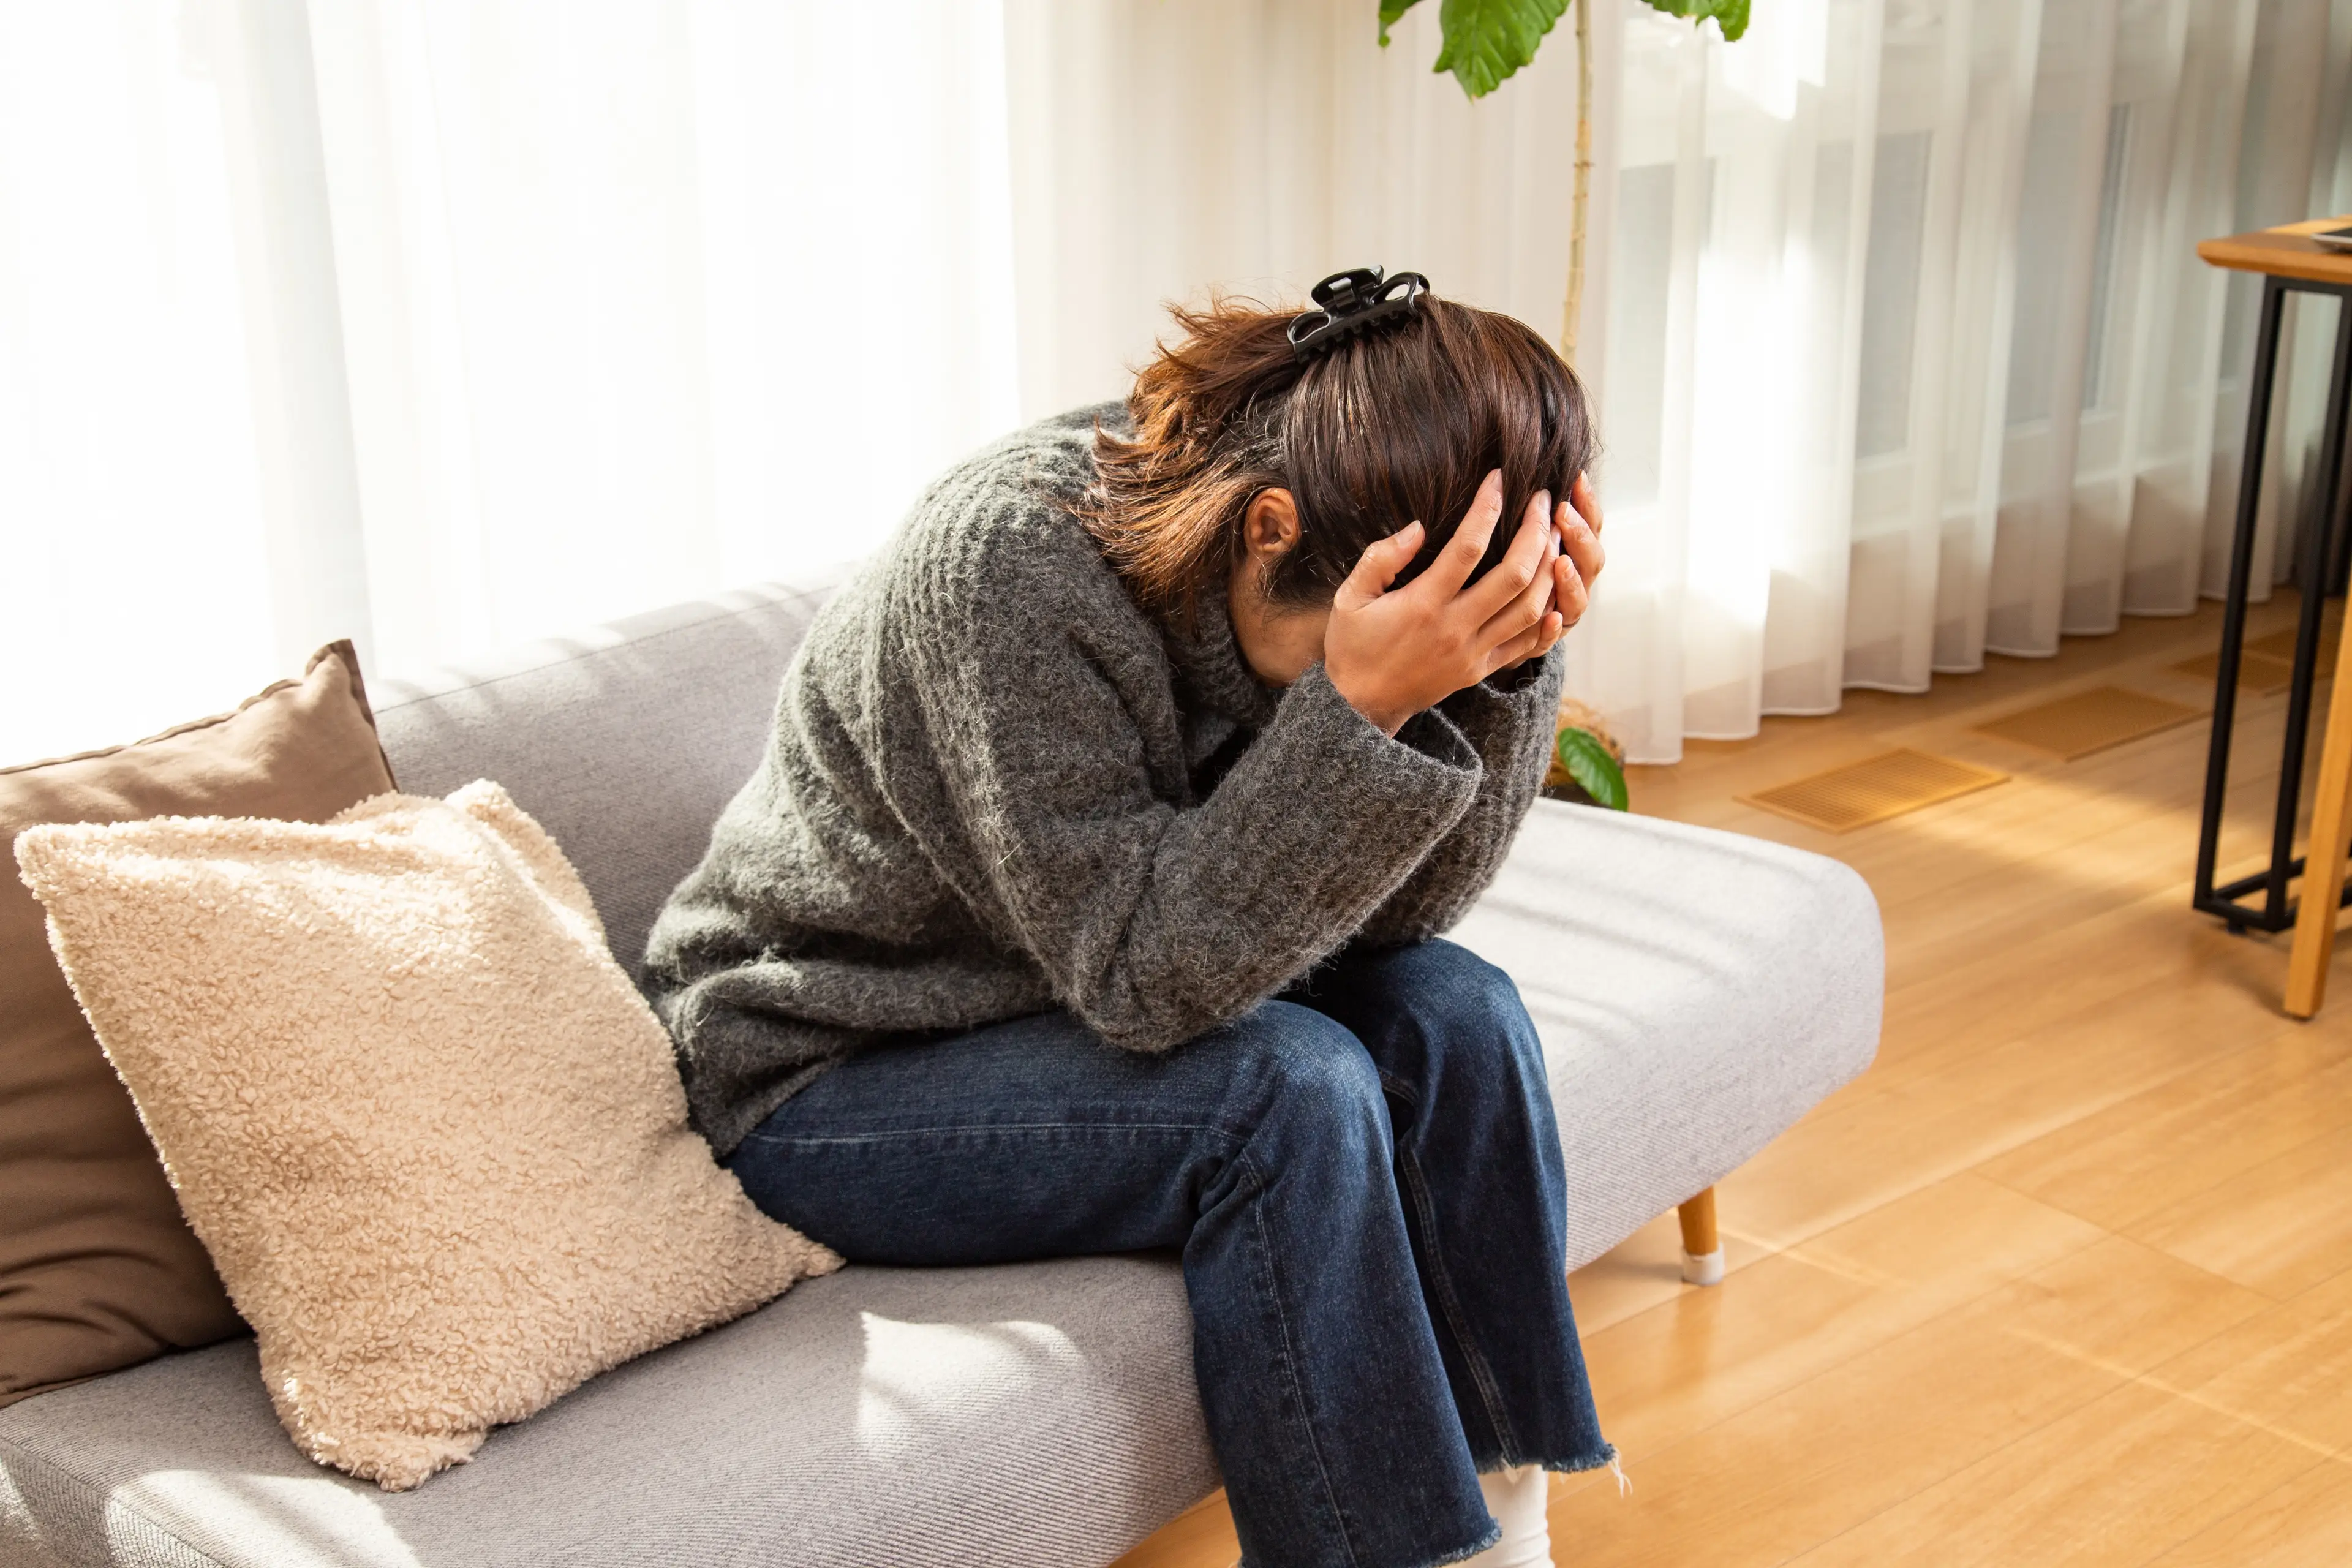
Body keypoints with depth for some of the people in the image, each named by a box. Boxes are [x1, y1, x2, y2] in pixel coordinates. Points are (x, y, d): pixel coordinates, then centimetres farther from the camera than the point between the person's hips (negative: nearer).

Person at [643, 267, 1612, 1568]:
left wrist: (1504, 666, -26)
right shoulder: (1006, 562, -31)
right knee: (1288, 1088, -27)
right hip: (826, 1080, -6)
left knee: (1451, 1010, -13)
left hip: (1079, 1006, 7)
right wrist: (1362, 708, -40)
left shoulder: (1286, 588, -12)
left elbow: (1391, 911, -11)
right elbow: (1142, 977, -31)